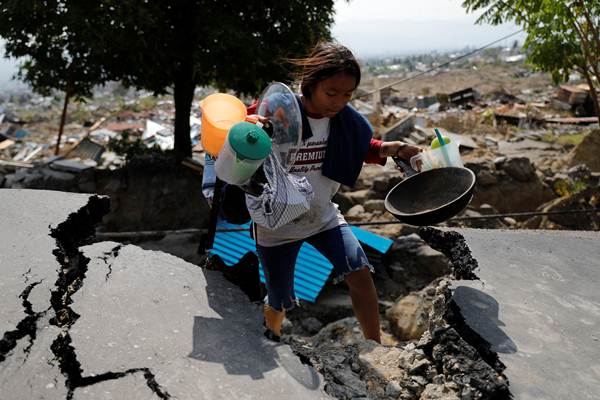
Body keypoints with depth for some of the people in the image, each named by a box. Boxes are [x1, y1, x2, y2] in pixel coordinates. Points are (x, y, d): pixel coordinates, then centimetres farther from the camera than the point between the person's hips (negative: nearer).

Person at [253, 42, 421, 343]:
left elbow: (363, 148, 13)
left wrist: (396, 149, -5)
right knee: (280, 303, 10)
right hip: (277, 224, -3)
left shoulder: (344, 119, -7)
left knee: (360, 274, -15)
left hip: (323, 215, 4)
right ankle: (271, 333, 47)